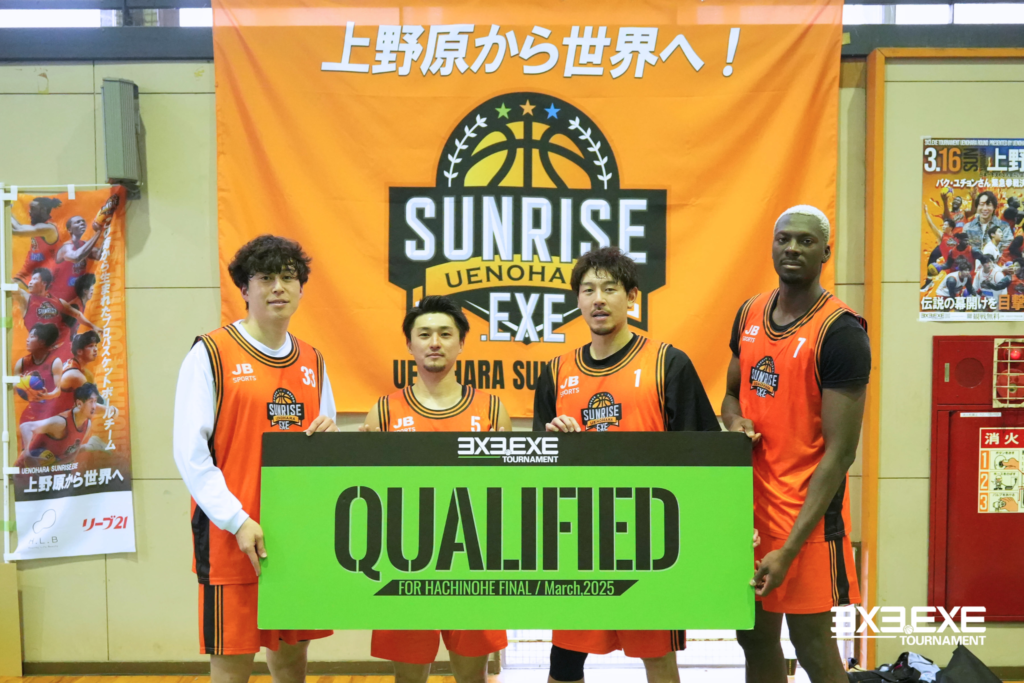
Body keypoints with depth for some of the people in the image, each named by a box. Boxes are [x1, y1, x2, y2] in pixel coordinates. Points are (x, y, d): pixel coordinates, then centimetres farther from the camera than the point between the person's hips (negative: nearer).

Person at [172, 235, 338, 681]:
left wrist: (328, 435, -4)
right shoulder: (211, 353, -5)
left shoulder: (313, 361, 12)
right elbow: (189, 452, -10)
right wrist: (238, 520, -16)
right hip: (232, 537, -5)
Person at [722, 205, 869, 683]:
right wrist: (736, 423, -5)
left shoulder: (840, 332, -15)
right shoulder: (749, 314, 6)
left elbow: (840, 452, -17)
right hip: (749, 499, 6)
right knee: (755, 639, 17)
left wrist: (789, 549, -21)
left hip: (807, 509, -6)